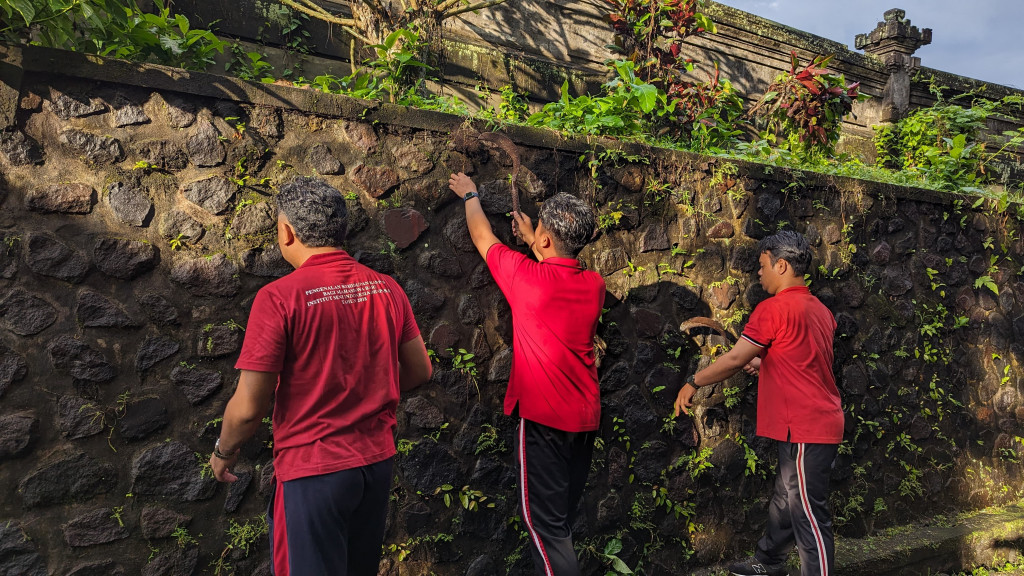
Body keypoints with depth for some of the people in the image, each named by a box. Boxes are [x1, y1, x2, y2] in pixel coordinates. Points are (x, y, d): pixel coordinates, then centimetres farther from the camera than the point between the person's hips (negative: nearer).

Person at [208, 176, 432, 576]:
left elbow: (248, 406, -15)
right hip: (378, 461, 6)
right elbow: (419, 371, 7)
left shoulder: (278, 298, -18)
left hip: (312, 469, -5)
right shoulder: (387, 289, -2)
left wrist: (223, 451, 4)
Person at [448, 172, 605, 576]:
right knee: (563, 519, 18)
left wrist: (470, 195, 23)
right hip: (585, 418, 6)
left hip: (543, 417, -6)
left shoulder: (526, 276, -14)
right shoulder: (594, 285, 1)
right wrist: (532, 241, 32)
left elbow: (482, 238, 5)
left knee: (544, 523, 2)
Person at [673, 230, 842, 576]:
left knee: (808, 513, -2)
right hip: (821, 422, 9)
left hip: (805, 429, -9)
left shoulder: (774, 308, -15)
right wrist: (764, 363, 21)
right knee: (785, 500, 22)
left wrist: (693, 383, 0)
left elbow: (735, 359, -11)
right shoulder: (819, 309, 12)